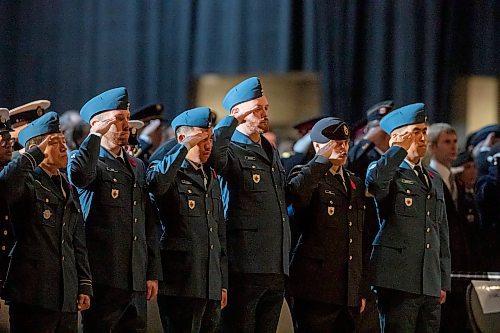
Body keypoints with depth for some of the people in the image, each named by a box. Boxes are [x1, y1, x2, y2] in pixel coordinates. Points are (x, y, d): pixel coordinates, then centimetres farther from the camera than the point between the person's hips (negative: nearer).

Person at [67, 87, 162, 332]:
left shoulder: (137, 167, 21)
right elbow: (79, 175, -27)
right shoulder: (86, 160, 1)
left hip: (136, 281, 6)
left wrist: (153, 274, 15)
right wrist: (96, 135, -16)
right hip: (102, 280, -6)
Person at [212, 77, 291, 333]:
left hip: (276, 267, 8)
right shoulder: (231, 151, -4)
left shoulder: (271, 153, 22)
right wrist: (233, 121, -20)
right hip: (245, 266, -8)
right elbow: (214, 150, -30)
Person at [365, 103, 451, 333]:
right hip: (398, 281, -6)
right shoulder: (387, 173, 2)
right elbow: (375, 180, -27)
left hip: (431, 286, 6)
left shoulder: (434, 180, 22)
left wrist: (443, 282, 18)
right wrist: (400, 149, -15)